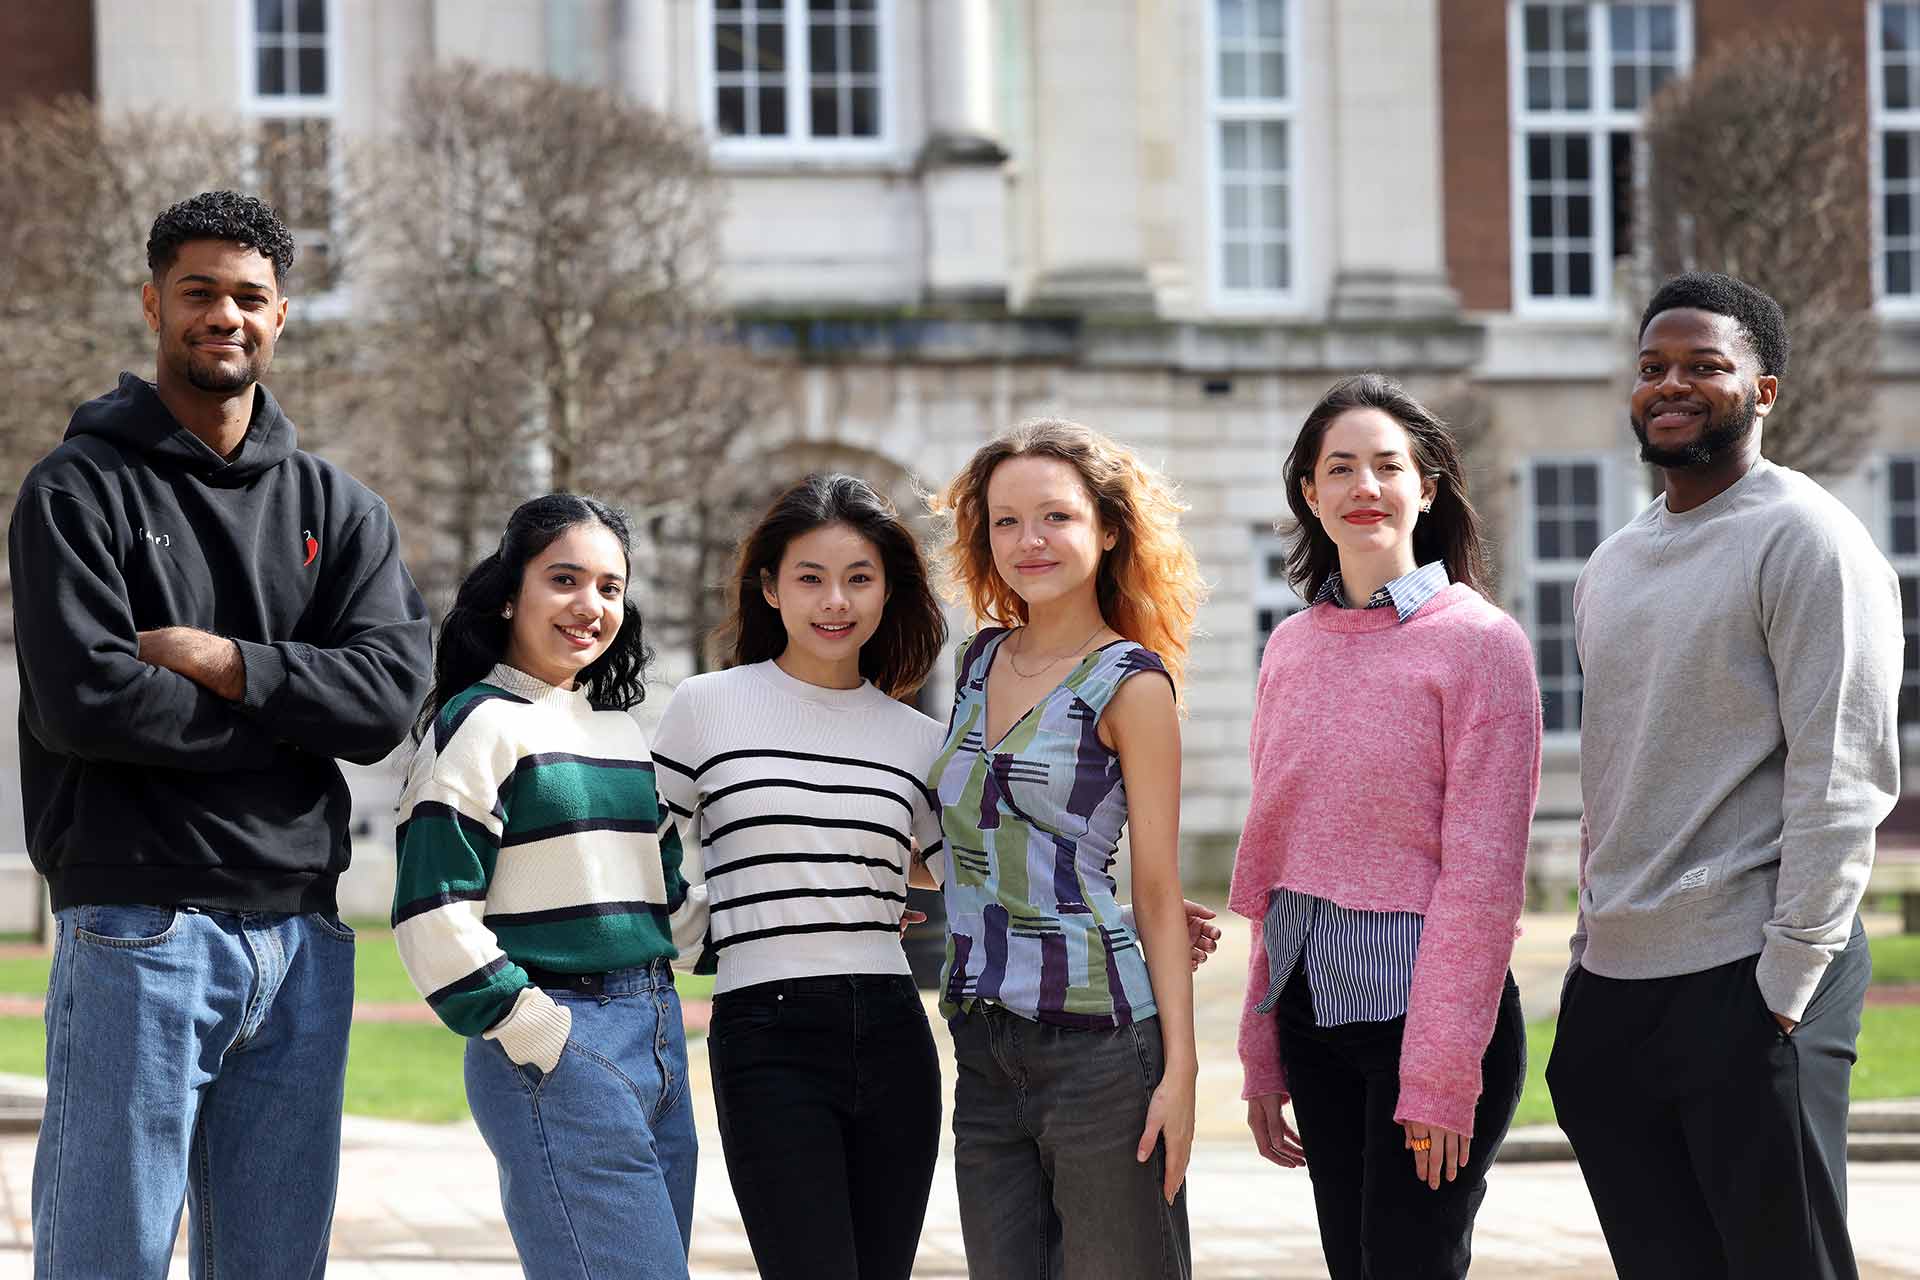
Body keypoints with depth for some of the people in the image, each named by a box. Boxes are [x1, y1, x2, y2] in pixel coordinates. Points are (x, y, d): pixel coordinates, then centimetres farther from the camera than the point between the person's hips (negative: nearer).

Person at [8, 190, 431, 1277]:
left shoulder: (340, 509, 14)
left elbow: (389, 692, -1)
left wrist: (223, 660, -11)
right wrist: (291, 715, -8)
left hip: (303, 934, 5)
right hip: (140, 930, -5)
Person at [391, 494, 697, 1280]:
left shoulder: (623, 731, 18)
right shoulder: (481, 723, -5)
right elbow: (434, 918, -12)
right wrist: (536, 1035, -14)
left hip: (657, 1036, 8)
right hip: (555, 1046, -8)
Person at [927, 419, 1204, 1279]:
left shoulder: (1131, 685, -3)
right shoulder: (979, 661, 14)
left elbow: (1158, 893, -5)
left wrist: (1180, 1070, -10)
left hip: (1100, 1039, -6)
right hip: (982, 1049, 6)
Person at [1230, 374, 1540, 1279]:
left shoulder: (1480, 641, -7)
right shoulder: (1292, 647, 10)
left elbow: (1483, 873, -12)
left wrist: (1441, 1076, -16)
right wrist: (1262, 1056, 11)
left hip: (1420, 1000, -6)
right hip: (1311, 1000, 6)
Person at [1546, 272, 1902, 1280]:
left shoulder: (1804, 538, -7)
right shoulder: (1614, 564, 16)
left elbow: (1843, 776, -13)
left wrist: (1786, 983, -18)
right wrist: (1590, 951, 14)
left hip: (1747, 980, -7)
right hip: (1614, 984, 7)